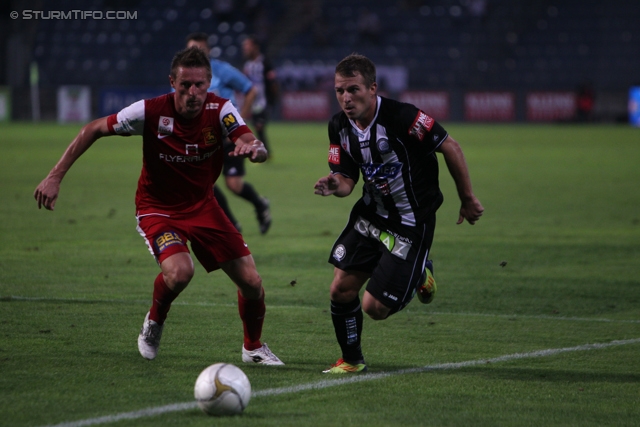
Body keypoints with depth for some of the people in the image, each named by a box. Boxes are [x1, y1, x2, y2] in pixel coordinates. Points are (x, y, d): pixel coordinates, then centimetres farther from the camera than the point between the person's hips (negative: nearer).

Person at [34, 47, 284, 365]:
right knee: (179, 271, -31)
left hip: (202, 205, 3)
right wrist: (55, 177, -16)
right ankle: (154, 324, 4)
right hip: (157, 209, -3)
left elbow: (254, 146, -30)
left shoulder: (220, 110, -17)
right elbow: (93, 130, -12)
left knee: (251, 281, -4)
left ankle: (254, 348, 26)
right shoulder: (151, 112, -22)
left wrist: (253, 148, -56)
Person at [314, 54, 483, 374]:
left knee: (375, 307, -8)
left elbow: (450, 148, -15)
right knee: (341, 288, -4)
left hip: (411, 224, -6)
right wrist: (335, 185, -22)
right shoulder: (339, 126, -4)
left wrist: (467, 199, -5)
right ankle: (351, 360, 20)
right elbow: (347, 179, 4)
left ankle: (420, 274, 23)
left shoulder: (401, 117, -26)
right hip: (372, 213, 6)